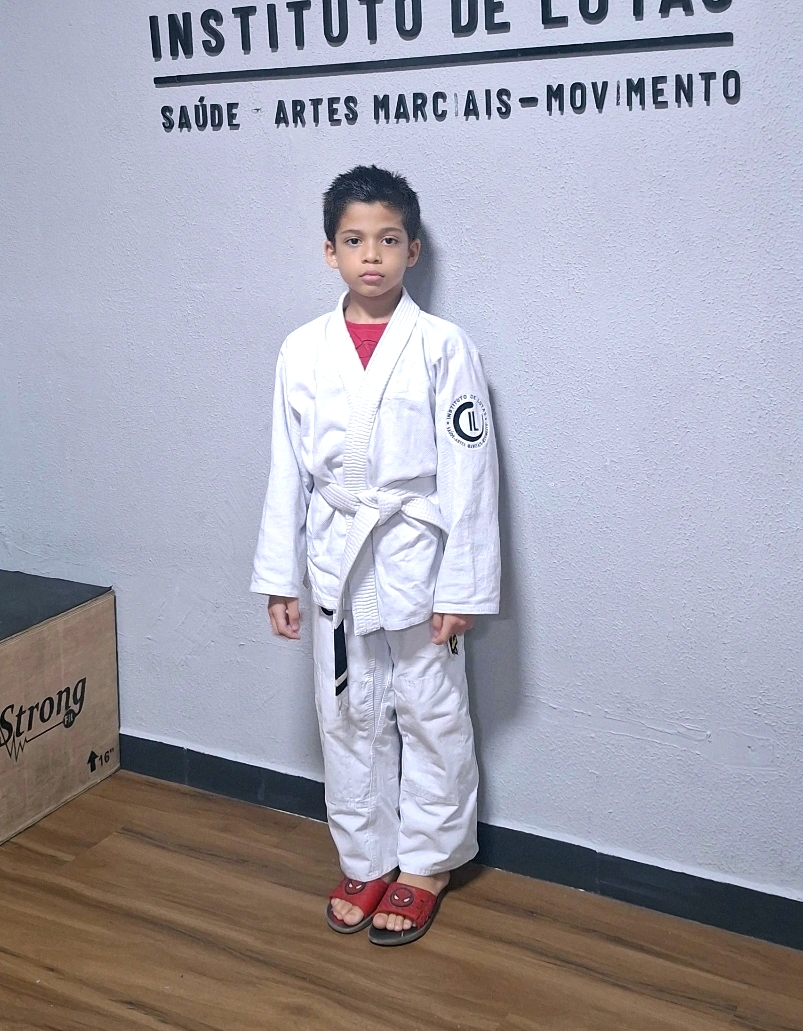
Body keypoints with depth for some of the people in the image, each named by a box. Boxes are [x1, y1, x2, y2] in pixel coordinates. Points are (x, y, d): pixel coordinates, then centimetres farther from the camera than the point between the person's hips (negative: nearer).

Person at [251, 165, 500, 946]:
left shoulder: (442, 347, -9)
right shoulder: (303, 351, 0)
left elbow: (468, 473, -9)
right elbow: (288, 471, 4)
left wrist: (463, 587, -10)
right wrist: (280, 576, 4)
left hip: (418, 559, -3)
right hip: (337, 559, 3)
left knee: (431, 718, 10)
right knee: (348, 718, 14)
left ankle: (424, 865, 30)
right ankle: (365, 862, 33)